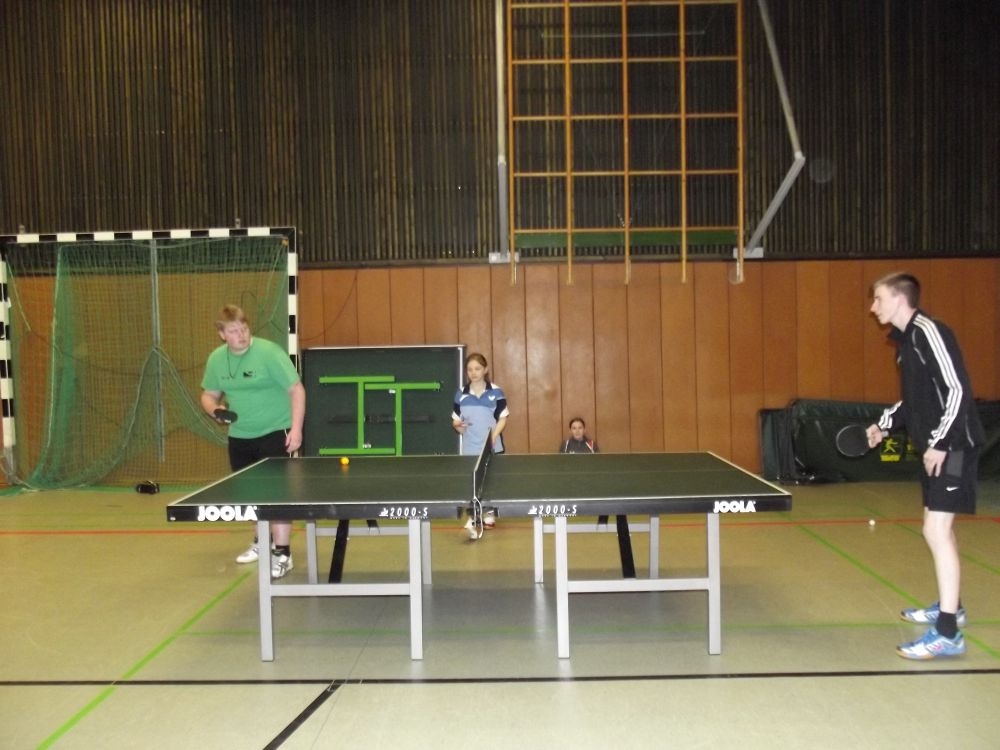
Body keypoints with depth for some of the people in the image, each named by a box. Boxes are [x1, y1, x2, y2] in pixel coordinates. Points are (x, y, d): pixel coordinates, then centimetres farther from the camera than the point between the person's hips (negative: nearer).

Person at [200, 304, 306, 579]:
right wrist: (214, 409, -10)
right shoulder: (216, 359, 1)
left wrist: (296, 429, -21)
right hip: (239, 436, 6)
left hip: (274, 432, -6)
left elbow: (296, 389, -15)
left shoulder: (269, 352, -16)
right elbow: (209, 395, 14)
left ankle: (282, 554, -6)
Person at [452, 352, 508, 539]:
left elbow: (502, 418, -2)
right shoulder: (461, 393, 3)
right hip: (470, 448, 1)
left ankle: (489, 512, 27)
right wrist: (458, 426, -14)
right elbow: (455, 419, 8)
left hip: (492, 447, -1)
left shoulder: (496, 392, -3)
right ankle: (472, 518, -3)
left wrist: (494, 436, -17)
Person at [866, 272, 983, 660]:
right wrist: (884, 424, 16)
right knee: (938, 528, 19)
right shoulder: (906, 340, 14)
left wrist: (940, 442, -22)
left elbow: (957, 389, -21)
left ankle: (948, 633, -9)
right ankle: (949, 606, 35)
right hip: (934, 447, 10)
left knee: (937, 530, -13)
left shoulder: (928, 332, -15)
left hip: (952, 446, -10)